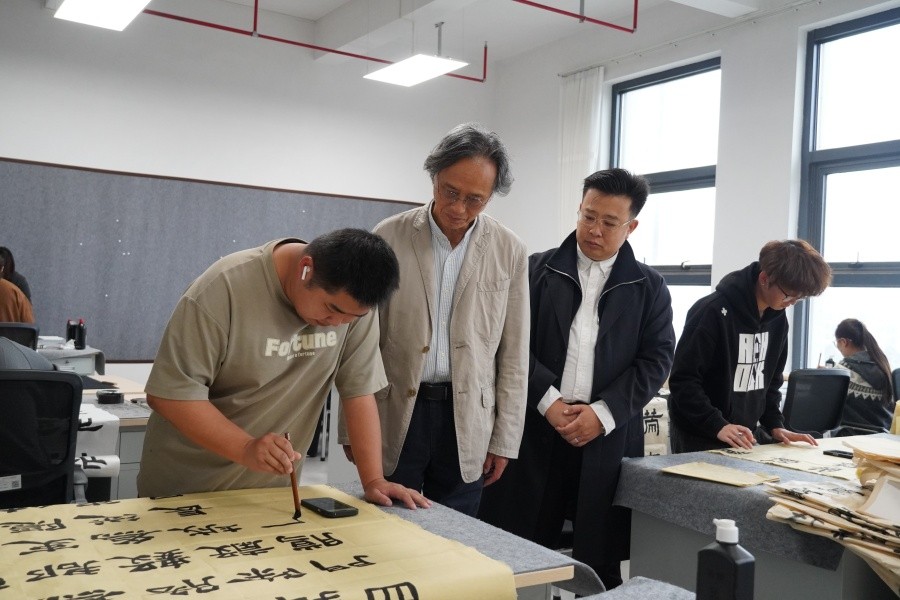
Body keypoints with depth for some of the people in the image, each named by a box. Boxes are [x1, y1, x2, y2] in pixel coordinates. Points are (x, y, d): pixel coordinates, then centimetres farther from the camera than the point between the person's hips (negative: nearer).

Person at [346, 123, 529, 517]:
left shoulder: (510, 252, 0)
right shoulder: (389, 237, -3)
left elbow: (513, 353, 4)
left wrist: (504, 440, 3)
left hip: (467, 422, 1)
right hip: (394, 413, 0)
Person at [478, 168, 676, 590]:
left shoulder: (649, 288, 7)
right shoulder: (538, 271, 5)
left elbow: (657, 359, 1)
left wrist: (603, 412, -10)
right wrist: (548, 400, -12)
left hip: (609, 436, 1)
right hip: (537, 427, 0)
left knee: (601, 561, 7)